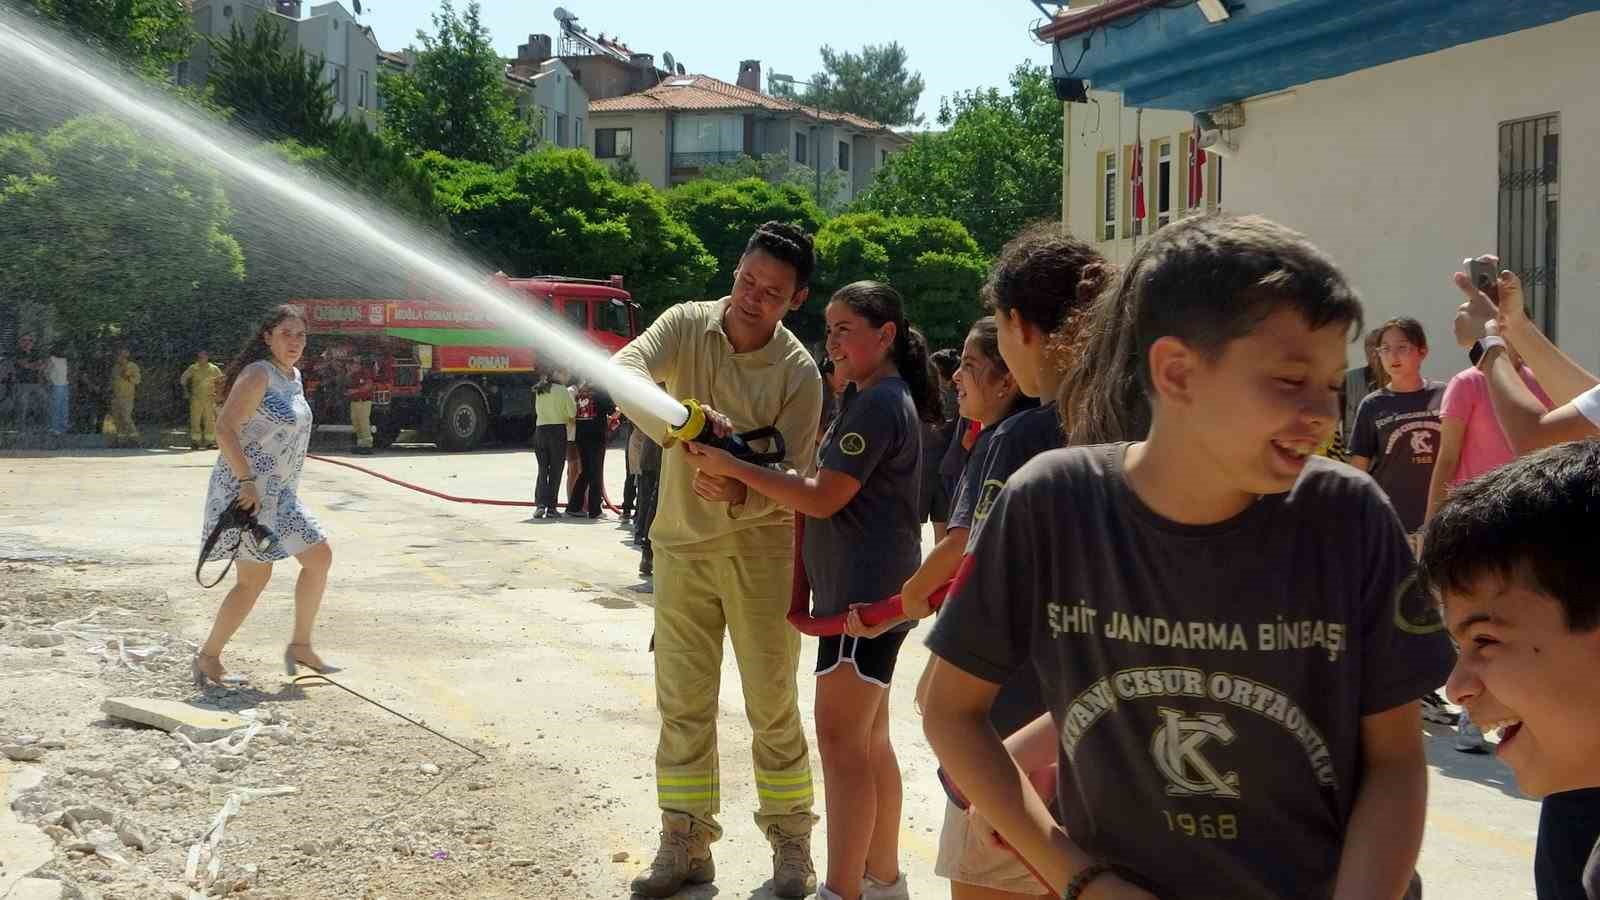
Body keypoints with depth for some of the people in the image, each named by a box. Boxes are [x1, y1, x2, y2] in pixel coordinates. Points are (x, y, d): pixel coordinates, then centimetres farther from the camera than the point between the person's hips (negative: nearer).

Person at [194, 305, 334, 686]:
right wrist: (247, 481, -25)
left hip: (278, 493, 9)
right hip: (247, 490, -9)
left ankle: (300, 646, 16)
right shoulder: (258, 375, -14)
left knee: (319, 557, 8)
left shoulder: (294, 377, 14)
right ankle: (208, 657, 5)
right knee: (254, 578, -6)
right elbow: (224, 430, -21)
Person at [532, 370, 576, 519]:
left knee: (542, 469, 9)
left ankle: (540, 504, -6)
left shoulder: (539, 391, 10)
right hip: (558, 430, -4)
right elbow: (572, 412, -8)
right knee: (555, 470, 3)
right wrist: (569, 420, 15)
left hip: (540, 430, 4)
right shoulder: (562, 390, -6)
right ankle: (551, 507, 2)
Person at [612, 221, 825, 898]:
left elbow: (792, 480, -13)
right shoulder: (687, 326, -5)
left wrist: (740, 495, -34)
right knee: (683, 705, 8)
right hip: (682, 544, 2)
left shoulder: (799, 372, -11)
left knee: (773, 707, 5)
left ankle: (790, 843, 19)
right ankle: (686, 844, 20)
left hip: (759, 547, -2)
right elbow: (624, 370, -23)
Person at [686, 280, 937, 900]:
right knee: (868, 739, 15)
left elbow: (822, 498, -18)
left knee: (841, 739, -10)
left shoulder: (879, 404, -16)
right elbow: (832, 482, 17)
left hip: (863, 594, -11)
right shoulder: (877, 399, 17)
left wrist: (733, 467, -15)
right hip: (867, 589, 11)